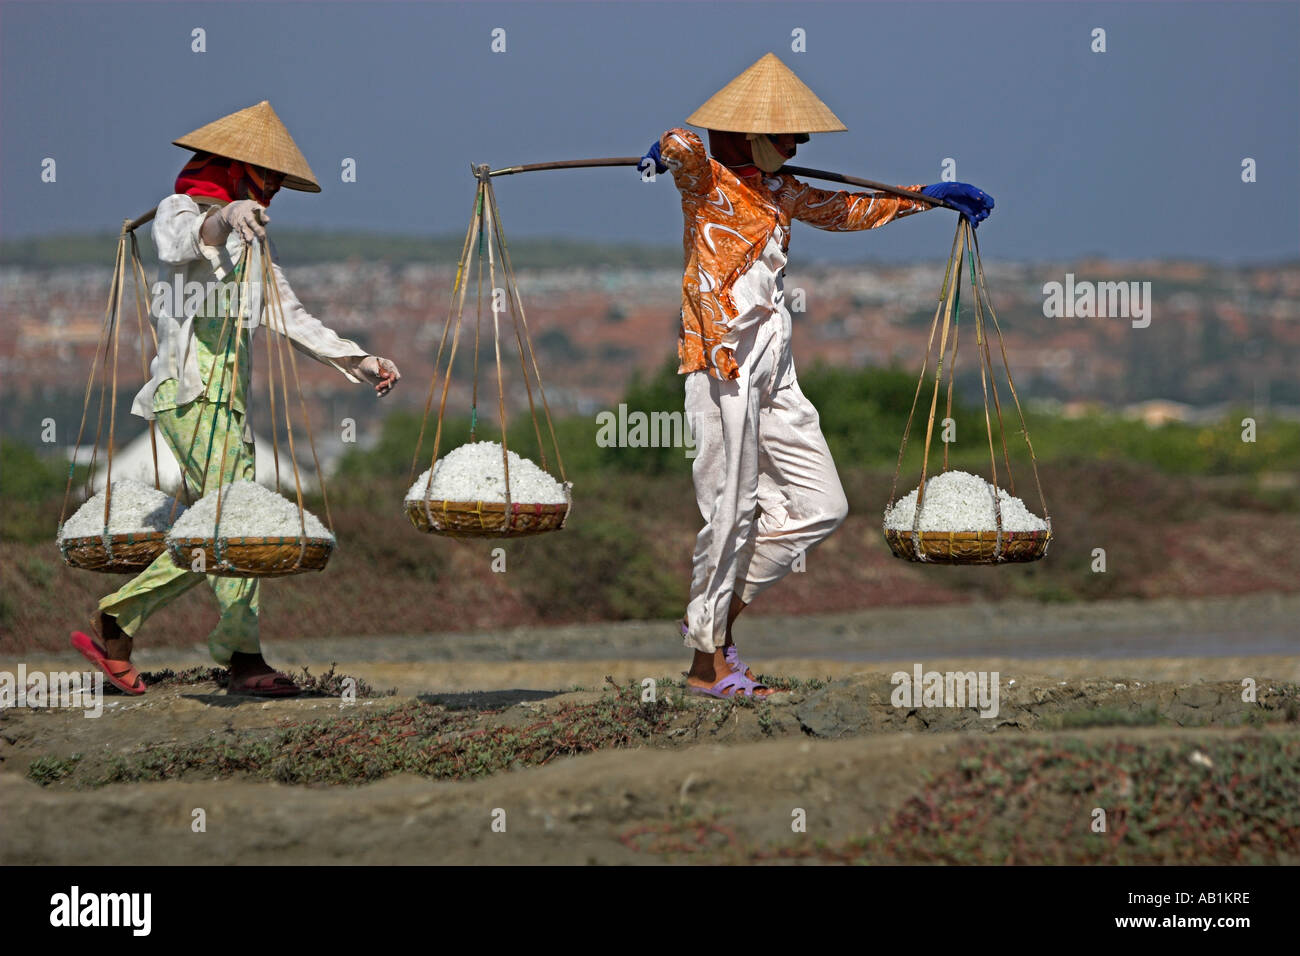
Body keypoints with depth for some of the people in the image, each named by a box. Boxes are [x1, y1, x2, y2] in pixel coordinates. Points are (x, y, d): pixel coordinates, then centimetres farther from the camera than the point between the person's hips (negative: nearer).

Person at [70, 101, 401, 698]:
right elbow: (181, 243, -22)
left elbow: (293, 318, 24)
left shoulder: (251, 245, 26)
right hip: (190, 388, -8)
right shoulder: (179, 211, 3)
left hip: (229, 397, 8)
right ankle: (244, 659, -15)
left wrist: (361, 362, 13)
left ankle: (112, 631, 12)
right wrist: (225, 219, -44)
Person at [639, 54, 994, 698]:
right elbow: (684, 145, -29)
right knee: (733, 509, -5)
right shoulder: (705, 180, -6)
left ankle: (718, 613, 17)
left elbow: (846, 210, 29)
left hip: (773, 370, 8)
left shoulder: (777, 191, 17)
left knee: (821, 506, 6)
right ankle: (708, 662, 6)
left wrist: (929, 196, 29)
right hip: (722, 362, -8)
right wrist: (664, 154, -7)